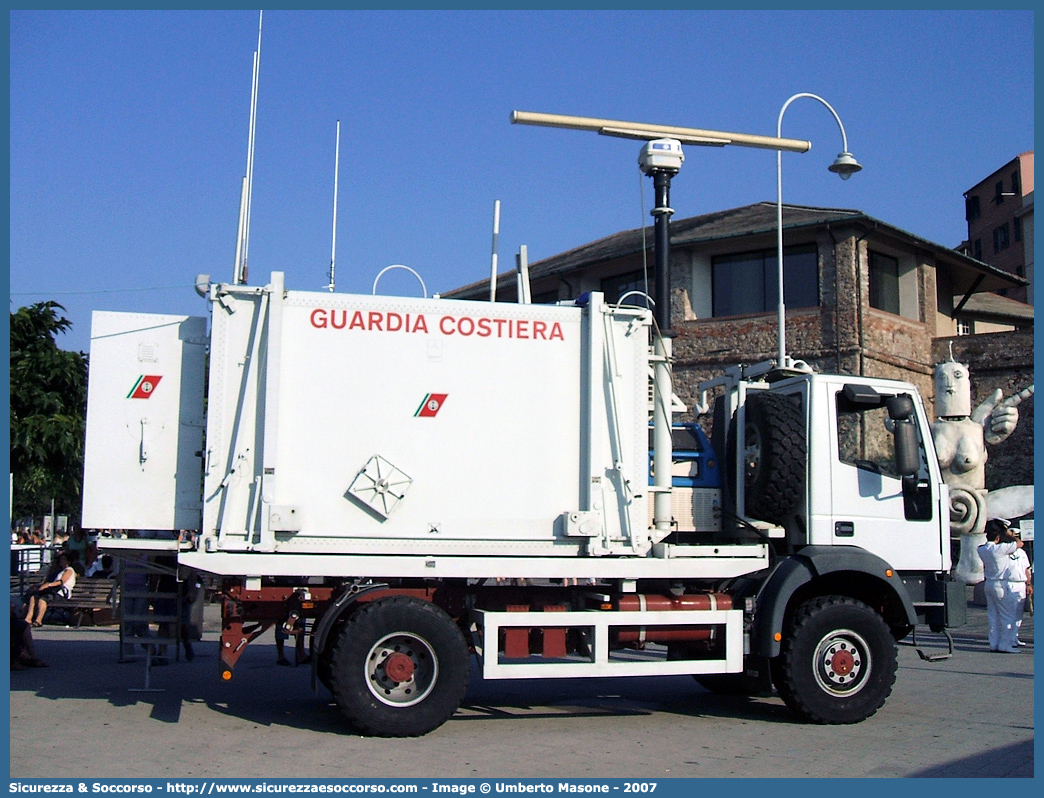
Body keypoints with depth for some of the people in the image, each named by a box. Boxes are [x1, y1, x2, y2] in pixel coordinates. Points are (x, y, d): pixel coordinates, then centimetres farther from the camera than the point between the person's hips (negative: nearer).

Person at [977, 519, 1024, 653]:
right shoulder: (1000, 548, -18)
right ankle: (1005, 644, -1)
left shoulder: (981, 550, 2)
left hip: (989, 584, 7)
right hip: (1001, 585, -7)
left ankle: (994, 644, 12)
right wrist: (1010, 535, 7)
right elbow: (1019, 543, -11)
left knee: (993, 616, 10)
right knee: (1008, 616, 0)